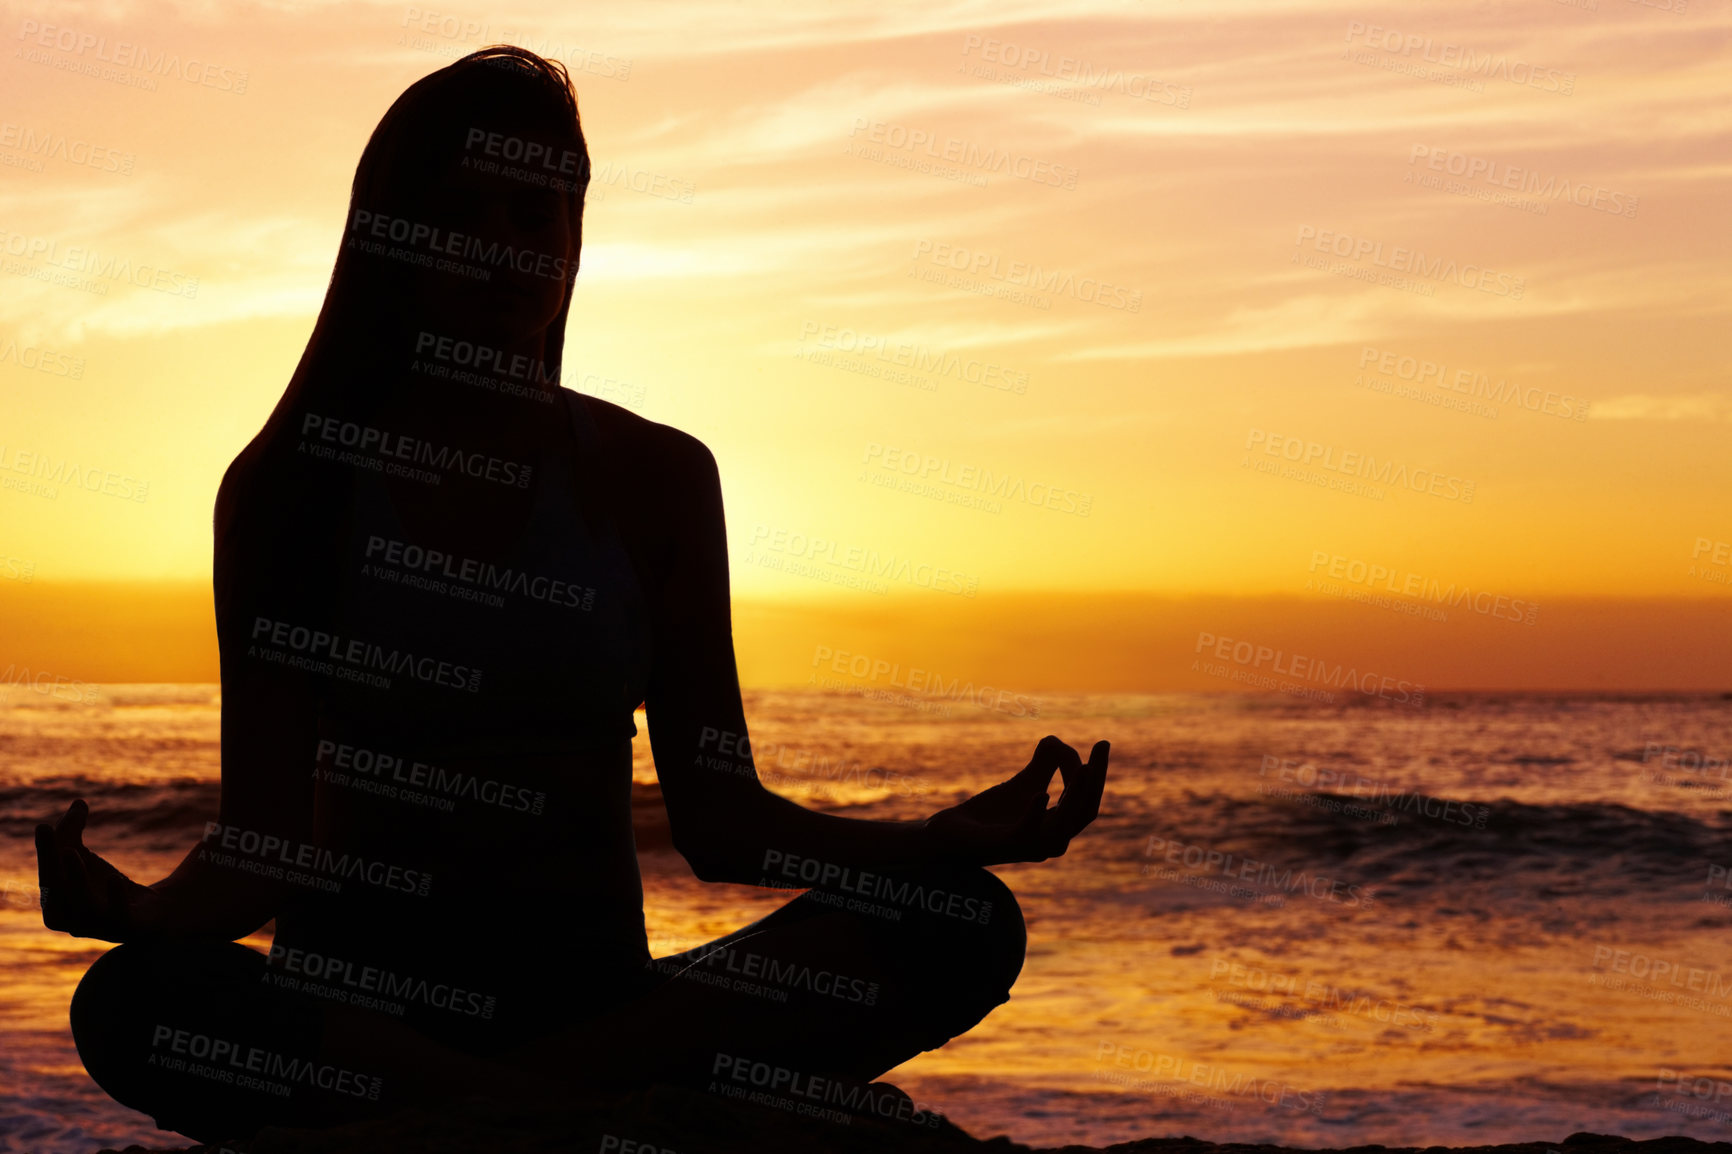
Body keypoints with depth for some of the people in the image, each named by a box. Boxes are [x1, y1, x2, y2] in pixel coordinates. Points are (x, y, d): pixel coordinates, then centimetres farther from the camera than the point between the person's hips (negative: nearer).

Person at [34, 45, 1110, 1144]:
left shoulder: (656, 477, 9)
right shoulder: (290, 482, 4)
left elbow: (718, 816, 5)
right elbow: (264, 827, -2)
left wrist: (947, 841, -13)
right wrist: (148, 909, -26)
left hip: (595, 987, 3)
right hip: (353, 995, -2)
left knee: (968, 929, -22)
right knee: (132, 1006, -37)